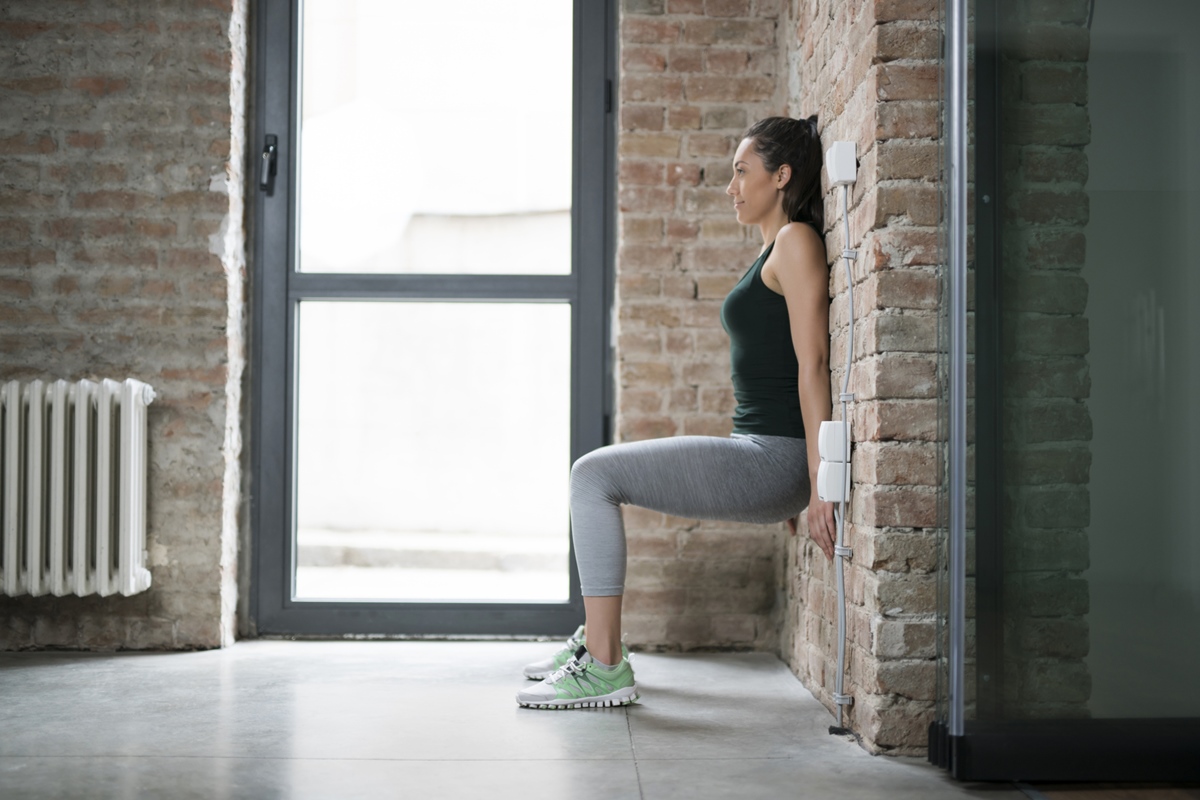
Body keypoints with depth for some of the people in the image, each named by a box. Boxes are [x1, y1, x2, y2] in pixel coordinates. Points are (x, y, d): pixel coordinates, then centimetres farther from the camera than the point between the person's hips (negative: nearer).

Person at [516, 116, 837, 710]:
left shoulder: (796, 240, -8)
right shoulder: (774, 249, 22)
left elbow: (813, 363, -16)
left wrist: (819, 483, -21)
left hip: (774, 459, -10)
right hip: (757, 456, 10)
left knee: (595, 474, -14)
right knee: (595, 474, 15)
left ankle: (606, 669, -13)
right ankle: (597, 638, 22)